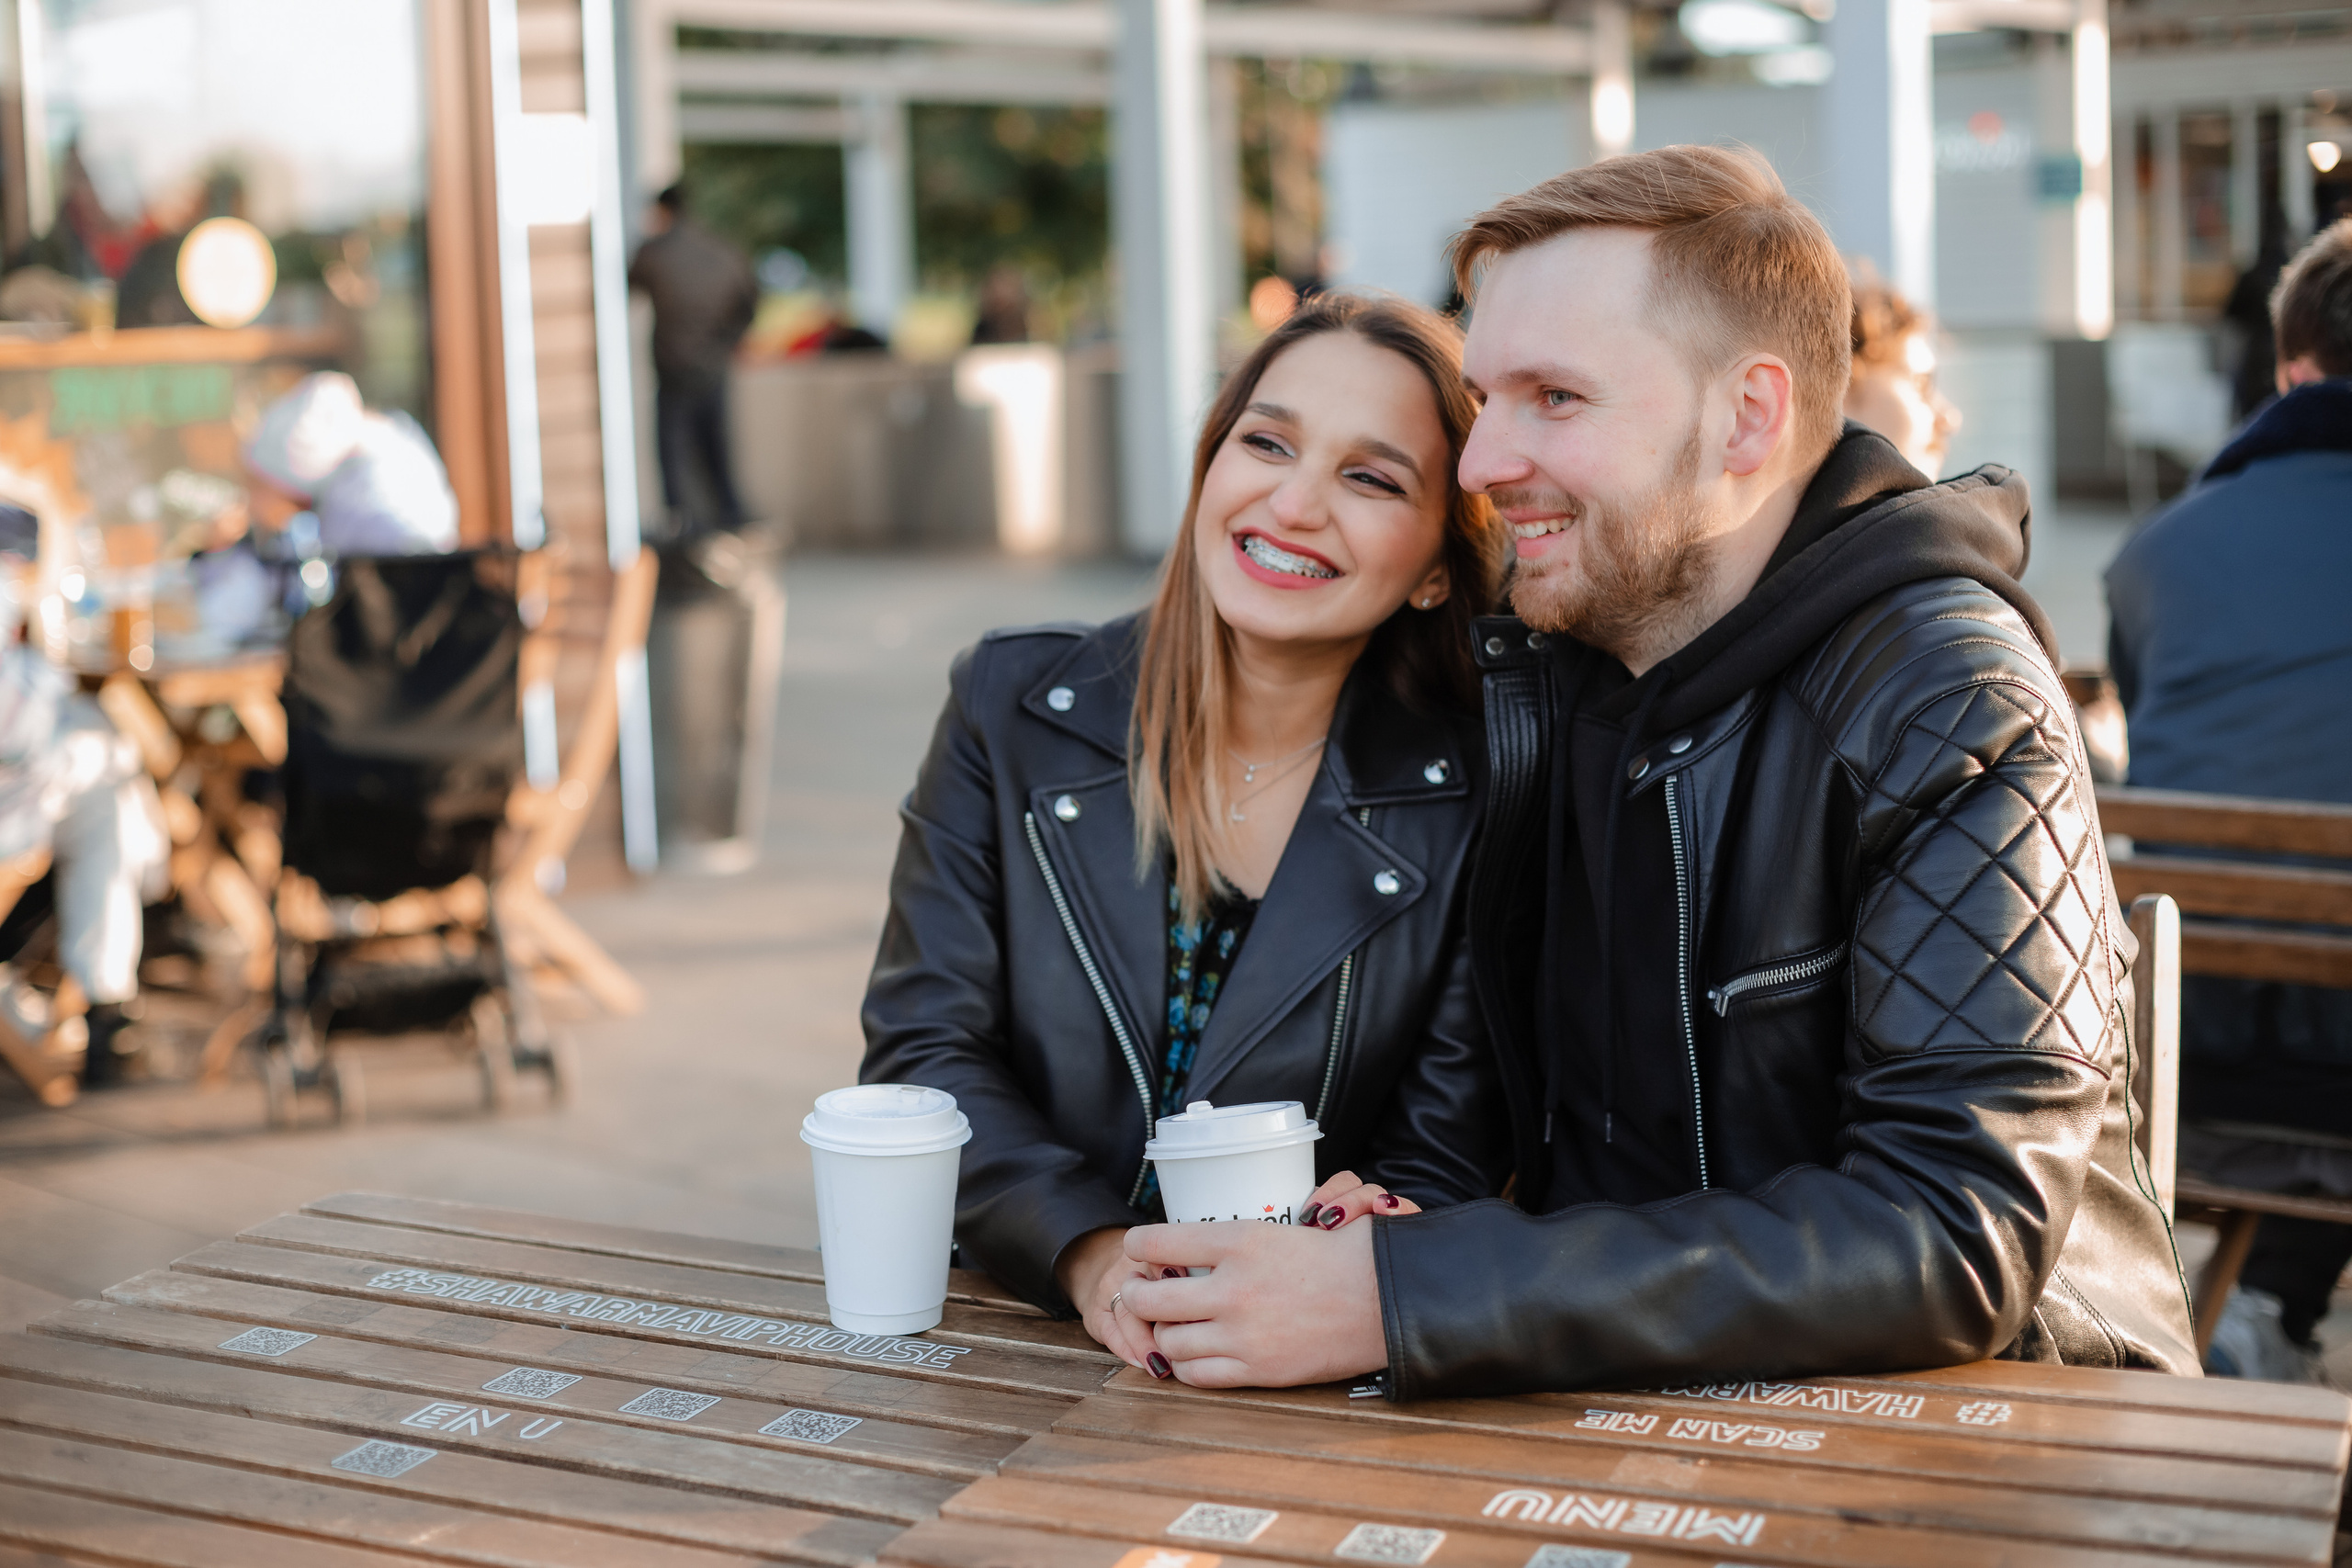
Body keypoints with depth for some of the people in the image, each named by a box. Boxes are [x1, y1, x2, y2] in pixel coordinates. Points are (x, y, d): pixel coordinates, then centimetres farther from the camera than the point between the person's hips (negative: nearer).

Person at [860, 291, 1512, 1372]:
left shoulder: (1474, 798, -3)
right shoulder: (1011, 705, 2)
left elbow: (1440, 1163, 1)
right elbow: (922, 1049, 0)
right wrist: (1091, 1254, -18)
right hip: (998, 1344, 2)